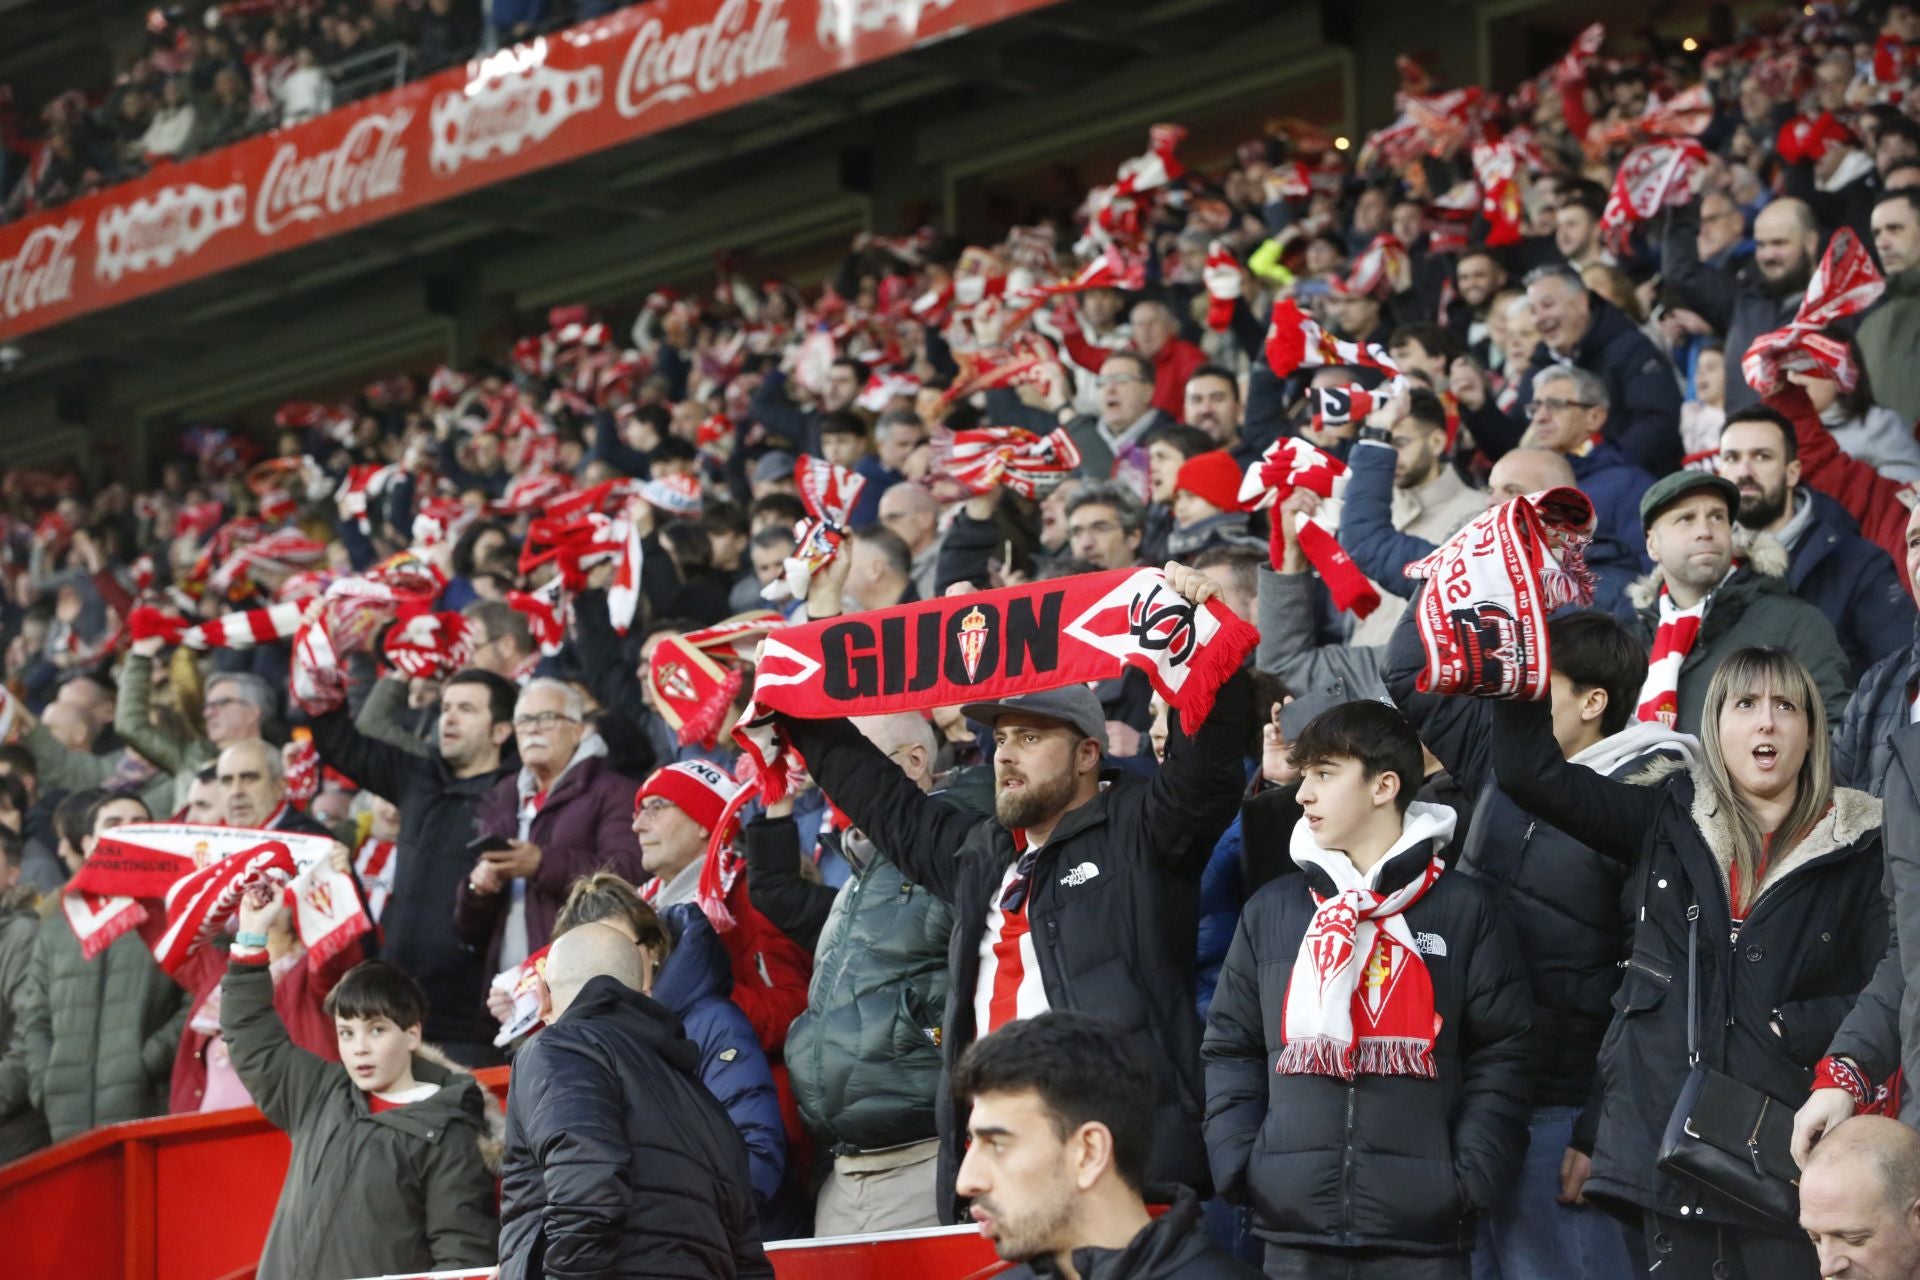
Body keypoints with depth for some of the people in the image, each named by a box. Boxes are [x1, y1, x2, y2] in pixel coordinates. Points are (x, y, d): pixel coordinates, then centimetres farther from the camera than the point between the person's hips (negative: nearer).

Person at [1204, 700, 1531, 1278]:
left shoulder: (1464, 909, 4)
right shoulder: (1270, 911, 12)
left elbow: (1500, 1057, 1)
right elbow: (1230, 1052, 13)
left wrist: (1472, 1183, -8)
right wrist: (1239, 1168, 1)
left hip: (1425, 1231, -2)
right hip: (1293, 1229, 3)